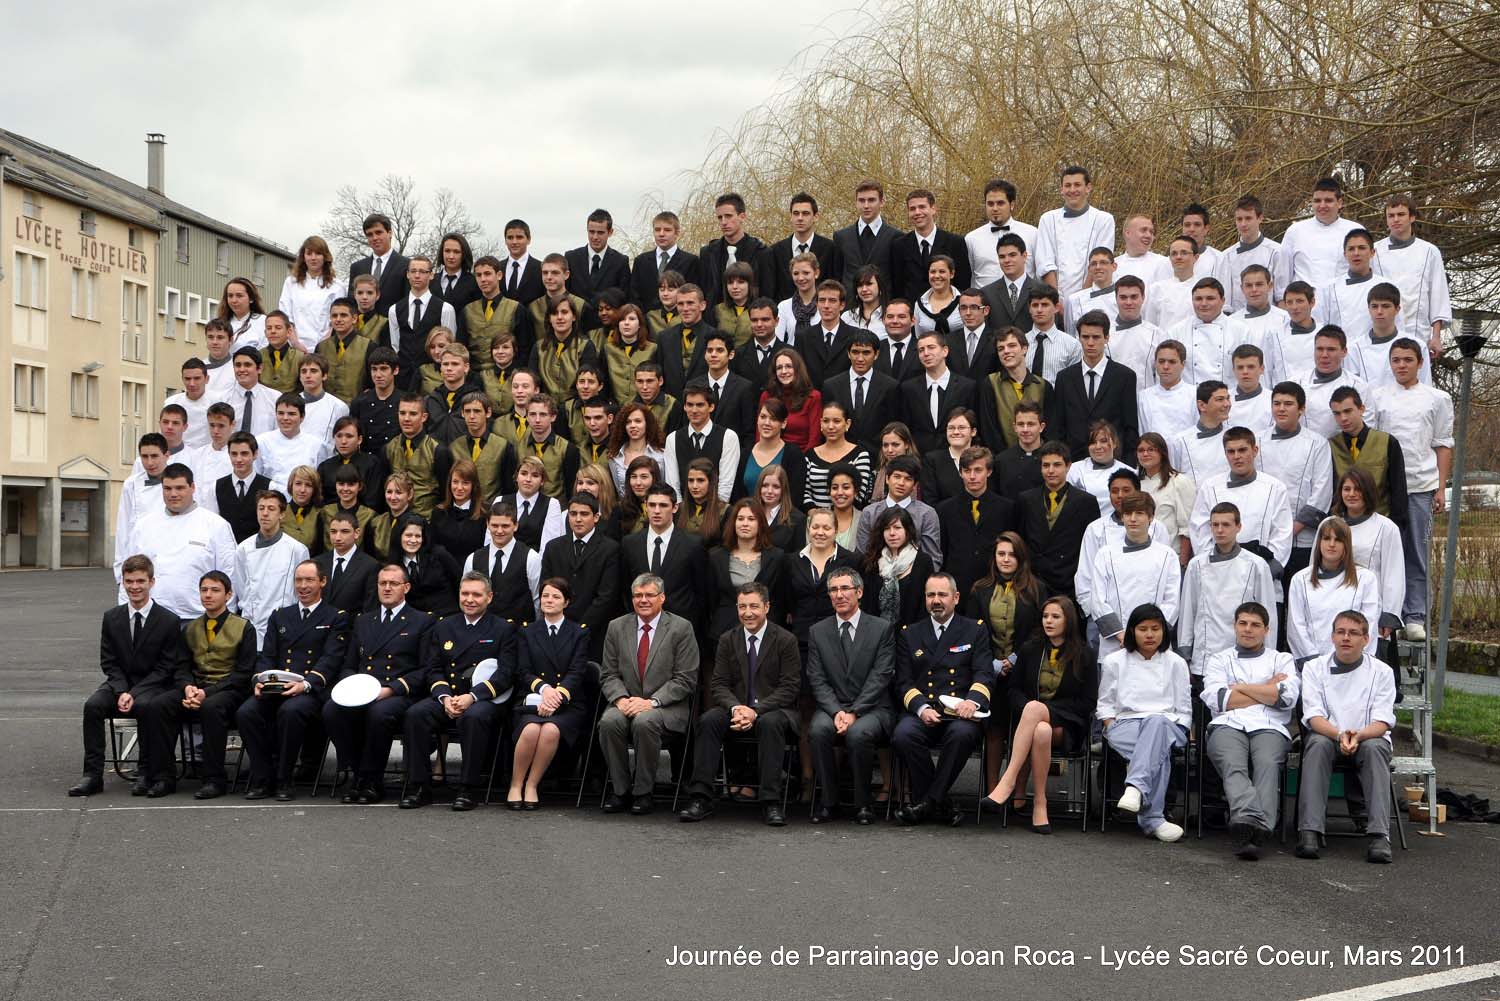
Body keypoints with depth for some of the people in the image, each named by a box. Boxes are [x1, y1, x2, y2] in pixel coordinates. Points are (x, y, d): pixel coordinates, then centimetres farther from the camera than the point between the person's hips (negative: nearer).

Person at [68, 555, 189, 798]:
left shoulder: (169, 621, -6)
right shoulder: (112, 618, 5)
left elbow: (166, 667, -7)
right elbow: (109, 662, 5)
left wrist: (134, 693, -17)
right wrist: (121, 691, -13)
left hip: (153, 687, -3)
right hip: (119, 684, 4)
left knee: (145, 705, -36)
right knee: (93, 704, -26)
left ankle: (146, 773, -23)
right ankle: (92, 775, -22)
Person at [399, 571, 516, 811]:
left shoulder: (503, 629, 6)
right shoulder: (443, 628, 17)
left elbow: (506, 673, -4)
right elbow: (433, 669, 10)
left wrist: (472, 696, -18)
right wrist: (445, 697, -10)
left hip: (484, 699, -3)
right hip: (446, 695, 4)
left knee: (474, 717, -37)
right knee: (415, 714, -25)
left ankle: (469, 788, -25)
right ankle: (419, 787, -18)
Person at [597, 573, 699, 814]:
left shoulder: (681, 628, -1)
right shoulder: (617, 627, 11)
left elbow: (685, 679, -5)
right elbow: (609, 674, 9)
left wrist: (651, 702, -16)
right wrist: (621, 698, -13)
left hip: (666, 707, -3)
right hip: (627, 703, 3)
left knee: (644, 722, -35)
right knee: (609, 722, -29)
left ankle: (643, 792, -18)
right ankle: (620, 791, -14)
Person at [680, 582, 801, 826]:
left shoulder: (785, 640, -2)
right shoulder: (727, 640, 9)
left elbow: (789, 688, -8)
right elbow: (718, 685, 4)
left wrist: (756, 711, -20)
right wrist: (735, 708, -18)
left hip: (773, 710, -3)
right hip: (736, 708, 3)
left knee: (770, 723, -37)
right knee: (708, 720, -27)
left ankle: (771, 802, -34)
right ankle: (701, 798, -28)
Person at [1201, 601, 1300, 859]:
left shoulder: (1282, 660, 25)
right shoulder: (1219, 660, 25)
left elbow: (1288, 696, 3)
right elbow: (1217, 699, 4)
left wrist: (1240, 687, 7)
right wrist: (1267, 689, 8)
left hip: (1270, 728, 0)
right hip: (1227, 725, 0)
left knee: (1267, 763, -34)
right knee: (1233, 764, -34)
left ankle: (1252, 827, -54)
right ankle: (1250, 819, -58)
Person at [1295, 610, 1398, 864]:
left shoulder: (1381, 672, 4)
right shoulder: (1314, 668, 4)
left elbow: (1382, 722, -6)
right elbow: (1314, 717, -7)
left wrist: (1357, 736, -28)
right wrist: (1340, 735, -28)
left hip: (1368, 737, 0)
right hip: (1327, 734, 0)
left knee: (1375, 748, -34)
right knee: (1318, 744, -34)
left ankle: (1379, 835, -42)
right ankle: (1310, 831, -41)